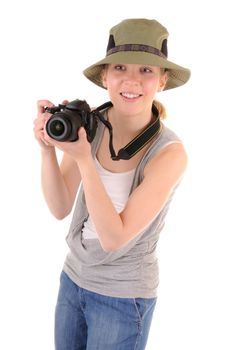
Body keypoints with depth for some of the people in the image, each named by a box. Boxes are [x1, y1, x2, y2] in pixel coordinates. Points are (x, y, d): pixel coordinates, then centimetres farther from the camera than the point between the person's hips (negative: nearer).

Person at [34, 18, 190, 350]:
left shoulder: (169, 152, -24)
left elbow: (114, 238, -26)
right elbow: (60, 208, -10)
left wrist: (83, 158, -35)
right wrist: (48, 148, -27)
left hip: (123, 297, -4)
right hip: (74, 276, 5)